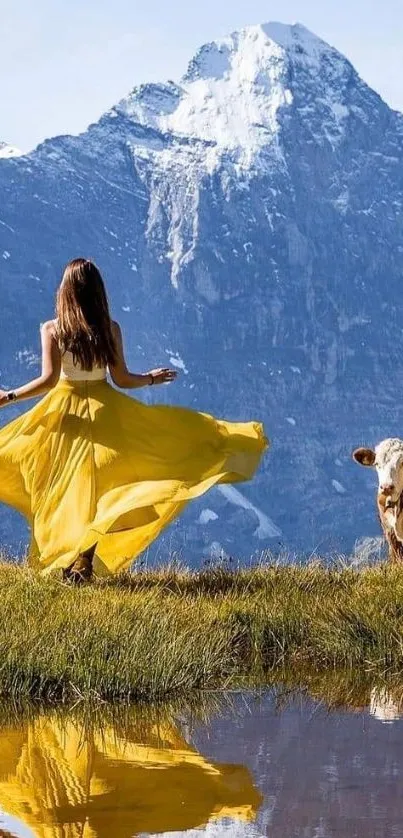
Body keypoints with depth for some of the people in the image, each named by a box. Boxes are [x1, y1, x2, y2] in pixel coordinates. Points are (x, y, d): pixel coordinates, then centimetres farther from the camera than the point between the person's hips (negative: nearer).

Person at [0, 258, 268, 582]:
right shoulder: (110, 329, -3)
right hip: (104, 409, 2)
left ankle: (66, 566, 4)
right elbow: (122, 379, -1)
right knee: (94, 487, 7)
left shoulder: (52, 330, -8)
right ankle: (84, 563, -1)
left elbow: (49, 379, -15)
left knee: (62, 491, 7)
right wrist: (151, 379, 18)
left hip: (64, 410, -2)